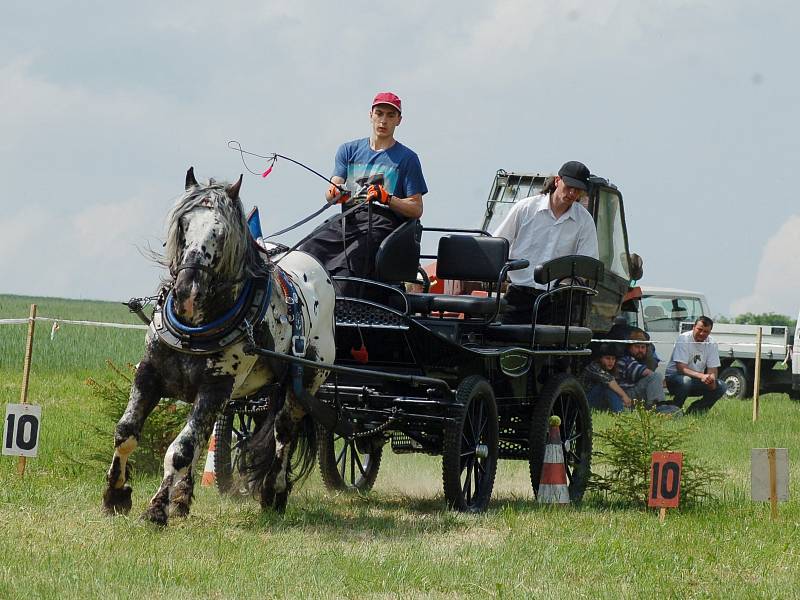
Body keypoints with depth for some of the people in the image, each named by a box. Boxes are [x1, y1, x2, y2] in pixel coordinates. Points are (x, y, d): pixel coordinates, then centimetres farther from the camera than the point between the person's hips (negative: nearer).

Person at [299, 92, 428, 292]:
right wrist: (336, 194, -14)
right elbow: (330, 194, 12)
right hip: (347, 220, 4)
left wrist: (387, 199, -12)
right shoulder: (349, 150, 24)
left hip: (383, 221, -4)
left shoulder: (407, 158, 15)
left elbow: (416, 209, 8)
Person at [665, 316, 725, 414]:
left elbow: (712, 369, -2)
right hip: (675, 376, -6)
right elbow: (681, 368, -24)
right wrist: (701, 376, -38)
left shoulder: (711, 343, -1)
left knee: (720, 387, -14)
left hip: (697, 382, 6)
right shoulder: (683, 339, -17)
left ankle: (693, 412, 0)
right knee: (685, 381, -39)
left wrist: (711, 378, -28)